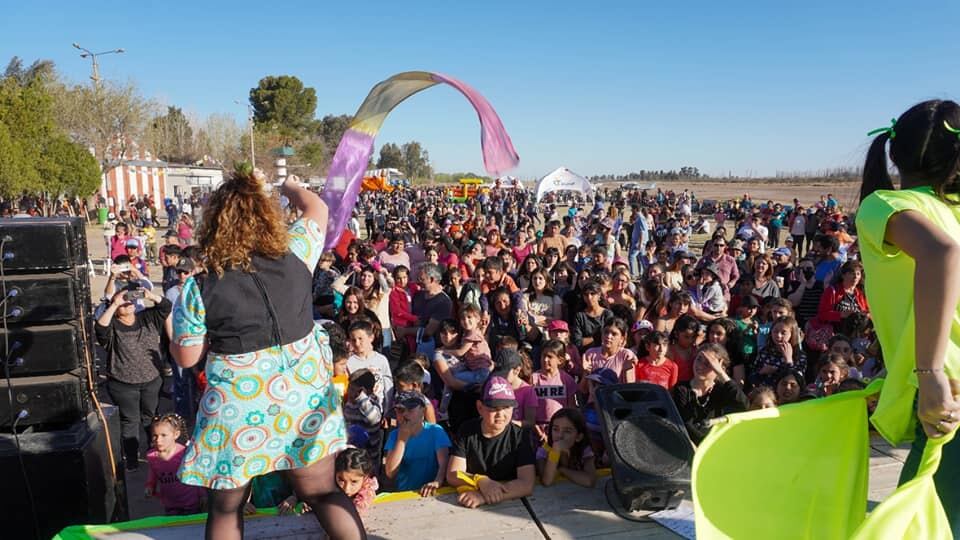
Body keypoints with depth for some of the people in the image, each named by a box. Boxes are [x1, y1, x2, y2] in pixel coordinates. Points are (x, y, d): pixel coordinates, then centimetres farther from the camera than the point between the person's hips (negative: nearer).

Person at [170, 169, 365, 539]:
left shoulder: (199, 289, -12)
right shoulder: (294, 255, -7)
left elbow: (186, 358, -2)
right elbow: (317, 209, 13)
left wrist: (180, 316, 13)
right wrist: (290, 187, 32)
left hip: (239, 410, -2)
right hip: (304, 397, 2)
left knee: (226, 508, 19)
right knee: (322, 493, 16)